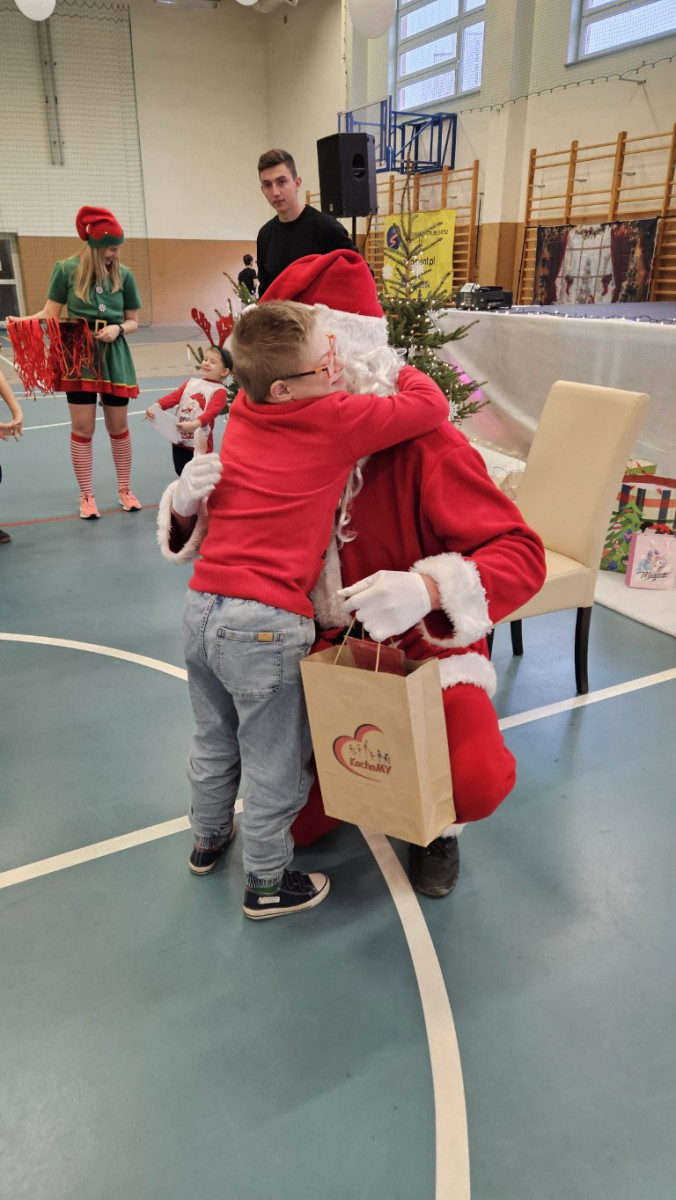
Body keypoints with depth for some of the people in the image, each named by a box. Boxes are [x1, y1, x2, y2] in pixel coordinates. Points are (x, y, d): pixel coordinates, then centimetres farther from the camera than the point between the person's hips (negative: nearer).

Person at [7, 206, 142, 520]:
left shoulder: (123, 275, 1)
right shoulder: (67, 269, -4)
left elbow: (133, 321, 7)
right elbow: (51, 314, -2)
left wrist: (118, 329, -14)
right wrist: (21, 321, -18)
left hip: (114, 356, 2)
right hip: (79, 355, -2)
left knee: (118, 426, 8)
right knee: (82, 428, -1)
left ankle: (125, 490, 24)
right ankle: (86, 496, 11)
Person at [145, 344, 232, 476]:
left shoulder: (219, 391, -10)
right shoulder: (191, 383, 11)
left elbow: (210, 412, -25)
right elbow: (174, 397, 1)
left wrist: (194, 425, -43)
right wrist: (156, 406, -18)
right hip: (179, 438, 6)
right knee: (180, 472, 20)